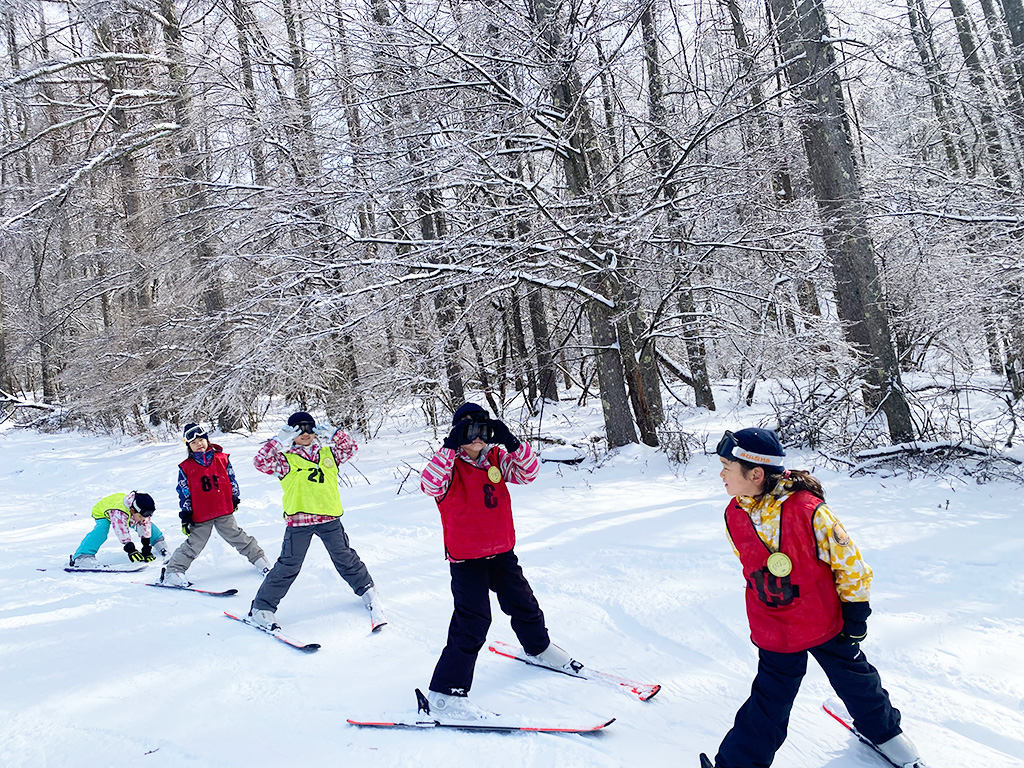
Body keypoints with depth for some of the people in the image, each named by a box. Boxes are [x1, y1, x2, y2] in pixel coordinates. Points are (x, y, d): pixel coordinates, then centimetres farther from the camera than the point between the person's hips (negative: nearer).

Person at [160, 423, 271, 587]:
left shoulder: (222, 459, 0)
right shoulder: (186, 467, -3)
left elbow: (231, 480, 11)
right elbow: (183, 492, 0)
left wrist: (235, 498, 15)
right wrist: (185, 515, -2)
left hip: (224, 511, 2)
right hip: (200, 515, -1)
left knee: (237, 537, 12)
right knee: (193, 546, 3)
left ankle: (258, 559, 25)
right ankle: (173, 571, 16)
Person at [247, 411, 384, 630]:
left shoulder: (327, 452, 12)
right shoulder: (285, 458, 1)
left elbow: (351, 448, 11)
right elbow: (261, 462, -11)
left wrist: (333, 434, -3)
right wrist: (279, 441, -18)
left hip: (329, 517, 3)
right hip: (299, 519, -3)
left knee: (345, 558, 16)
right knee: (288, 566, -1)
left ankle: (366, 590, 35)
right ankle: (262, 608, 12)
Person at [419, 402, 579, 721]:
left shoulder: (497, 459, 3)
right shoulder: (450, 465, -11)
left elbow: (528, 471, -7)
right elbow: (430, 485, -31)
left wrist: (512, 442, -22)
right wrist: (451, 447, -37)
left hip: (501, 551, 6)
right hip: (466, 559, -6)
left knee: (522, 603, 23)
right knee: (472, 623, -12)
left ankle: (539, 647, 50)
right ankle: (445, 694, -5)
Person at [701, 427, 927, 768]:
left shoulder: (807, 510, -27)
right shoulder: (735, 515, -10)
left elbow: (847, 560, -14)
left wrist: (855, 612, -6)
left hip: (826, 622, -2)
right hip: (773, 633, 2)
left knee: (854, 679, 22)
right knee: (769, 704, 8)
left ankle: (883, 730, 50)